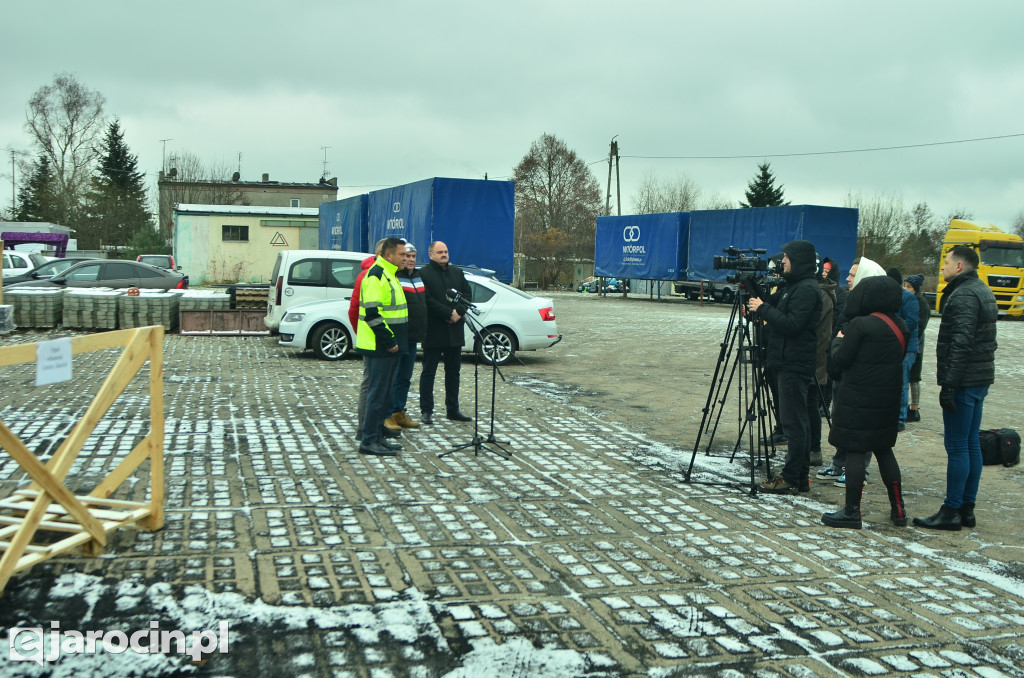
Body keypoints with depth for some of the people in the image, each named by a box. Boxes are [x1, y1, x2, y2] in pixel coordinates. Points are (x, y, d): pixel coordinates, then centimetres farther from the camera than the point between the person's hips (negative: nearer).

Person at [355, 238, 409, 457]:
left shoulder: (388, 274, 17)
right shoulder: (375, 276, -15)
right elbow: (372, 313, -22)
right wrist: (389, 341, -20)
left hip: (389, 347, 10)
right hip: (379, 347, -10)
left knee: (385, 392, 13)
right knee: (377, 392, -7)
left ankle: (378, 436, 21)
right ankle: (368, 441, -1)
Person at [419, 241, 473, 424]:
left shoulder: (457, 272, 14)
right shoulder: (423, 274, -7)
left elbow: (468, 294, 10)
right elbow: (427, 300, -15)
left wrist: (459, 312, -8)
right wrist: (449, 313, -17)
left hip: (455, 331, 6)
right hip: (433, 331, -6)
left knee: (453, 372, 11)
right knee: (428, 372, 2)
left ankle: (453, 409, 20)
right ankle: (426, 410, 8)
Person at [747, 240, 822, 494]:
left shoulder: (807, 289, -15)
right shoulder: (793, 286, 16)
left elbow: (791, 325, -23)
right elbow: (779, 316, 21)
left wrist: (763, 308, -15)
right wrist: (758, 308, 3)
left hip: (795, 366, -10)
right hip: (787, 363, 10)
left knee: (793, 422, -7)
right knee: (795, 422, 13)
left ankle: (791, 479, -3)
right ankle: (800, 475, 20)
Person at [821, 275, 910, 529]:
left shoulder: (860, 325, -16)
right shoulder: (900, 326, 6)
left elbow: (840, 360, -14)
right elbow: (900, 358, 15)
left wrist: (838, 341, 6)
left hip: (858, 399, -7)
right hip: (888, 399, 7)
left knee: (855, 451, -1)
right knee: (884, 450, 16)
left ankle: (852, 511, 3)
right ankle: (898, 509, 20)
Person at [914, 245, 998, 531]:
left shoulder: (963, 295, -16)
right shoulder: (982, 291, 17)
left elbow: (961, 344, -23)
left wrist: (949, 385, -23)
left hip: (964, 380, -10)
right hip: (980, 379, 10)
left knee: (957, 446, -6)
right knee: (971, 443, 13)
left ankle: (951, 511, -1)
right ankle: (967, 508, 19)